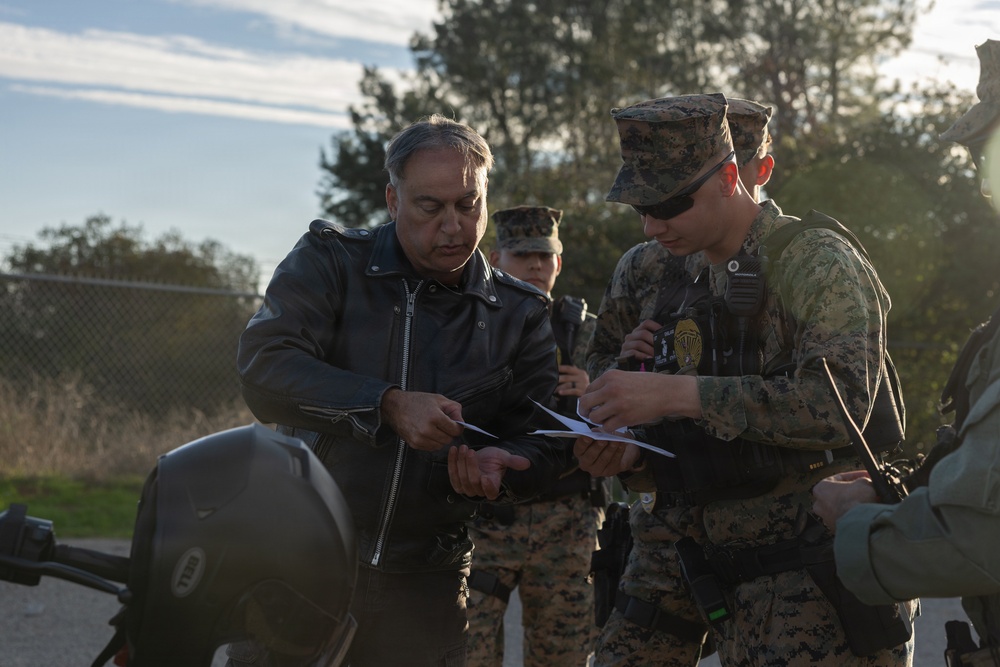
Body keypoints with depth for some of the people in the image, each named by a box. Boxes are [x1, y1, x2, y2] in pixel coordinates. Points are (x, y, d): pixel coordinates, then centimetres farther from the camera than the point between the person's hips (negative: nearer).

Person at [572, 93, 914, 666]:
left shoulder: (815, 259, -10)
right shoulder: (700, 288, 15)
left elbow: (839, 402, -26)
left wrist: (677, 393, -26)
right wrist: (632, 458, -3)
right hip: (744, 591, 7)